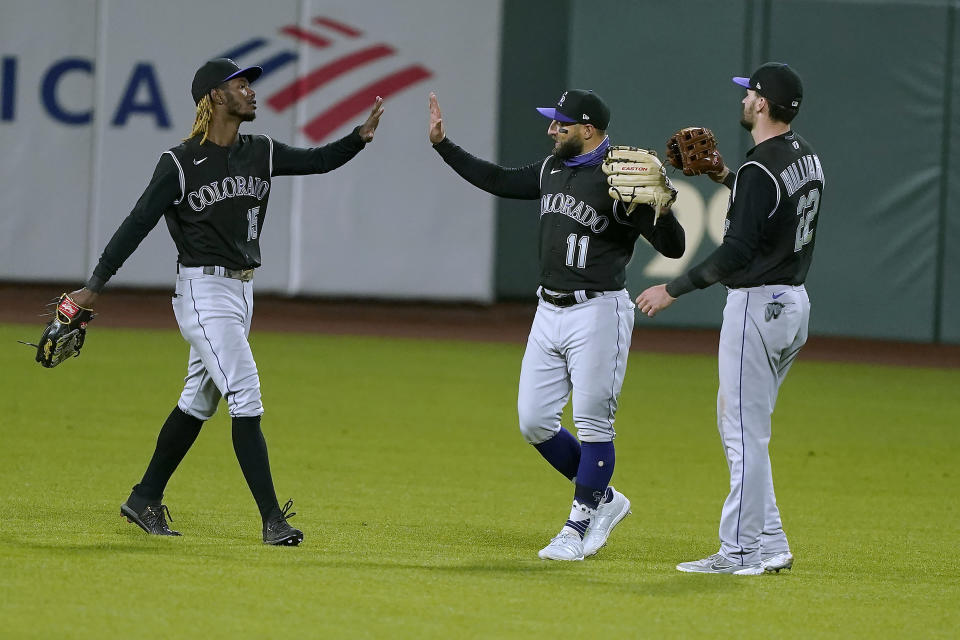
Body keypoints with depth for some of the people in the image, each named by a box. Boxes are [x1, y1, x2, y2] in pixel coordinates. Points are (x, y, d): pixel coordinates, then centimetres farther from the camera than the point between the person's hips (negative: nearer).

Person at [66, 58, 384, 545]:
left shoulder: (260, 154, 8)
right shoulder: (180, 163, -11)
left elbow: (317, 161, 5)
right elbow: (139, 223, -11)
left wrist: (361, 136, -14)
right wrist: (95, 285, -11)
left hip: (241, 291, 8)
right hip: (203, 290, -8)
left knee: (199, 402, 14)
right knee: (246, 398, -14)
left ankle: (145, 501, 26)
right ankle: (272, 519, -15)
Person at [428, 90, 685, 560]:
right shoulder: (553, 169, 10)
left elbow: (673, 247, -18)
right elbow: (498, 181, 24)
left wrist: (661, 208, -39)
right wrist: (442, 143, 22)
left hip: (597, 314, -8)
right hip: (549, 312, 9)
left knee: (593, 424, -4)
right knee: (534, 422, 8)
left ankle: (578, 529, 5)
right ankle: (603, 499, 22)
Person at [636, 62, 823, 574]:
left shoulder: (760, 170, -20)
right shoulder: (805, 157, 10)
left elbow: (737, 251, -25)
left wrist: (674, 289, -19)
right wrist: (726, 179, 21)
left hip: (757, 303, -10)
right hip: (794, 301, 10)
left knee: (744, 431, -5)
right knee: (741, 425, 17)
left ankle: (740, 551, -3)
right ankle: (769, 545, 16)